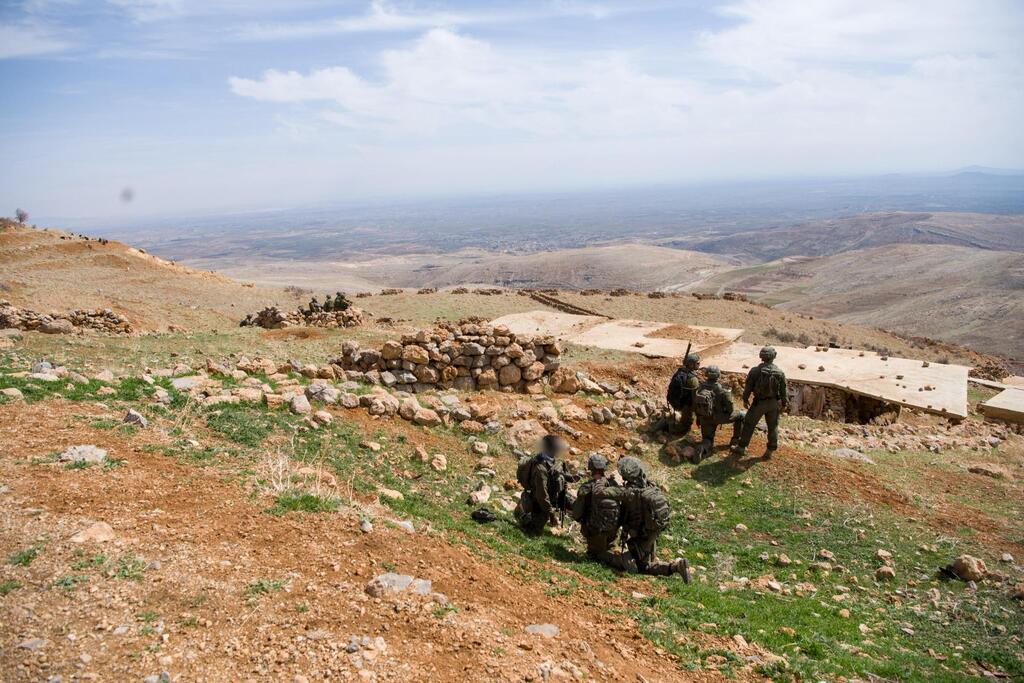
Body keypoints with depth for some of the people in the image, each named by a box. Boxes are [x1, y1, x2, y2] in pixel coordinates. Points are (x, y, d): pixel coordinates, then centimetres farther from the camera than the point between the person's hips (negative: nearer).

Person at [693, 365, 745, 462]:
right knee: (741, 415, 17)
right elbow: (730, 408, -16)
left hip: (704, 418, 4)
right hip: (718, 417, -4)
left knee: (707, 439, 21)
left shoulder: (699, 388, -8)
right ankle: (735, 441, 24)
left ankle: (702, 449, -14)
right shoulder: (721, 390, -22)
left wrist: (698, 417, 18)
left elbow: (695, 405, 4)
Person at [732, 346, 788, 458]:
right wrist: (784, 404, 13)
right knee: (773, 426, 16)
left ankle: (741, 447, 19)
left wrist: (745, 400, 9)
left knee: (749, 424, 12)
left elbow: (748, 387, -6)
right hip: (773, 403, 2)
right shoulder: (780, 373, -7)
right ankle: (770, 450, 20)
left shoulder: (755, 371, -13)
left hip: (759, 403, -2)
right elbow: (783, 390, -1)